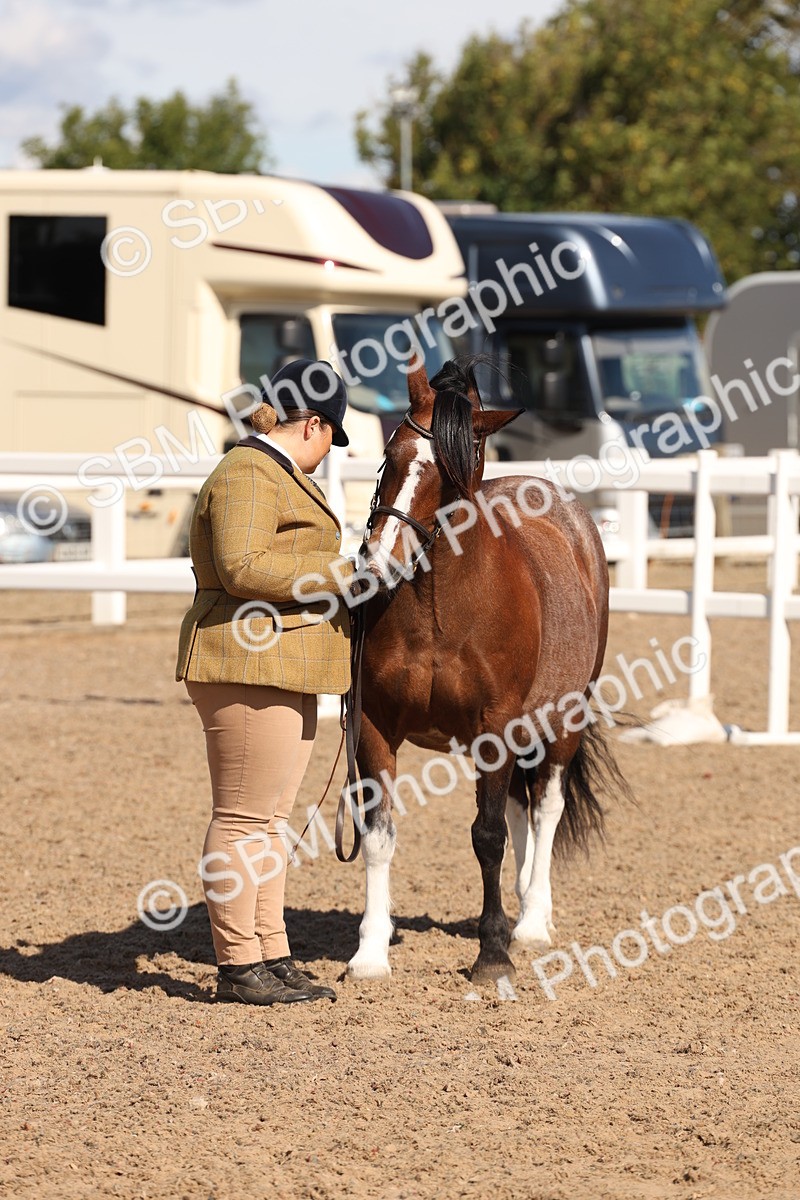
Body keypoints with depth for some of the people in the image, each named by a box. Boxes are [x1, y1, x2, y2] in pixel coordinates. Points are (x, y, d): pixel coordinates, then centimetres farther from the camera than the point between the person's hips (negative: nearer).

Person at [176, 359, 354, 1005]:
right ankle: (237, 964, -5)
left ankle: (272, 957, 15)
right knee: (244, 818, -7)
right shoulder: (246, 476, -13)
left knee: (269, 819, 11)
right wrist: (334, 573, -19)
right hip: (248, 665, -11)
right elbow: (241, 567, -24)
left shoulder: (277, 474, 21)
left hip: (284, 669, 11)